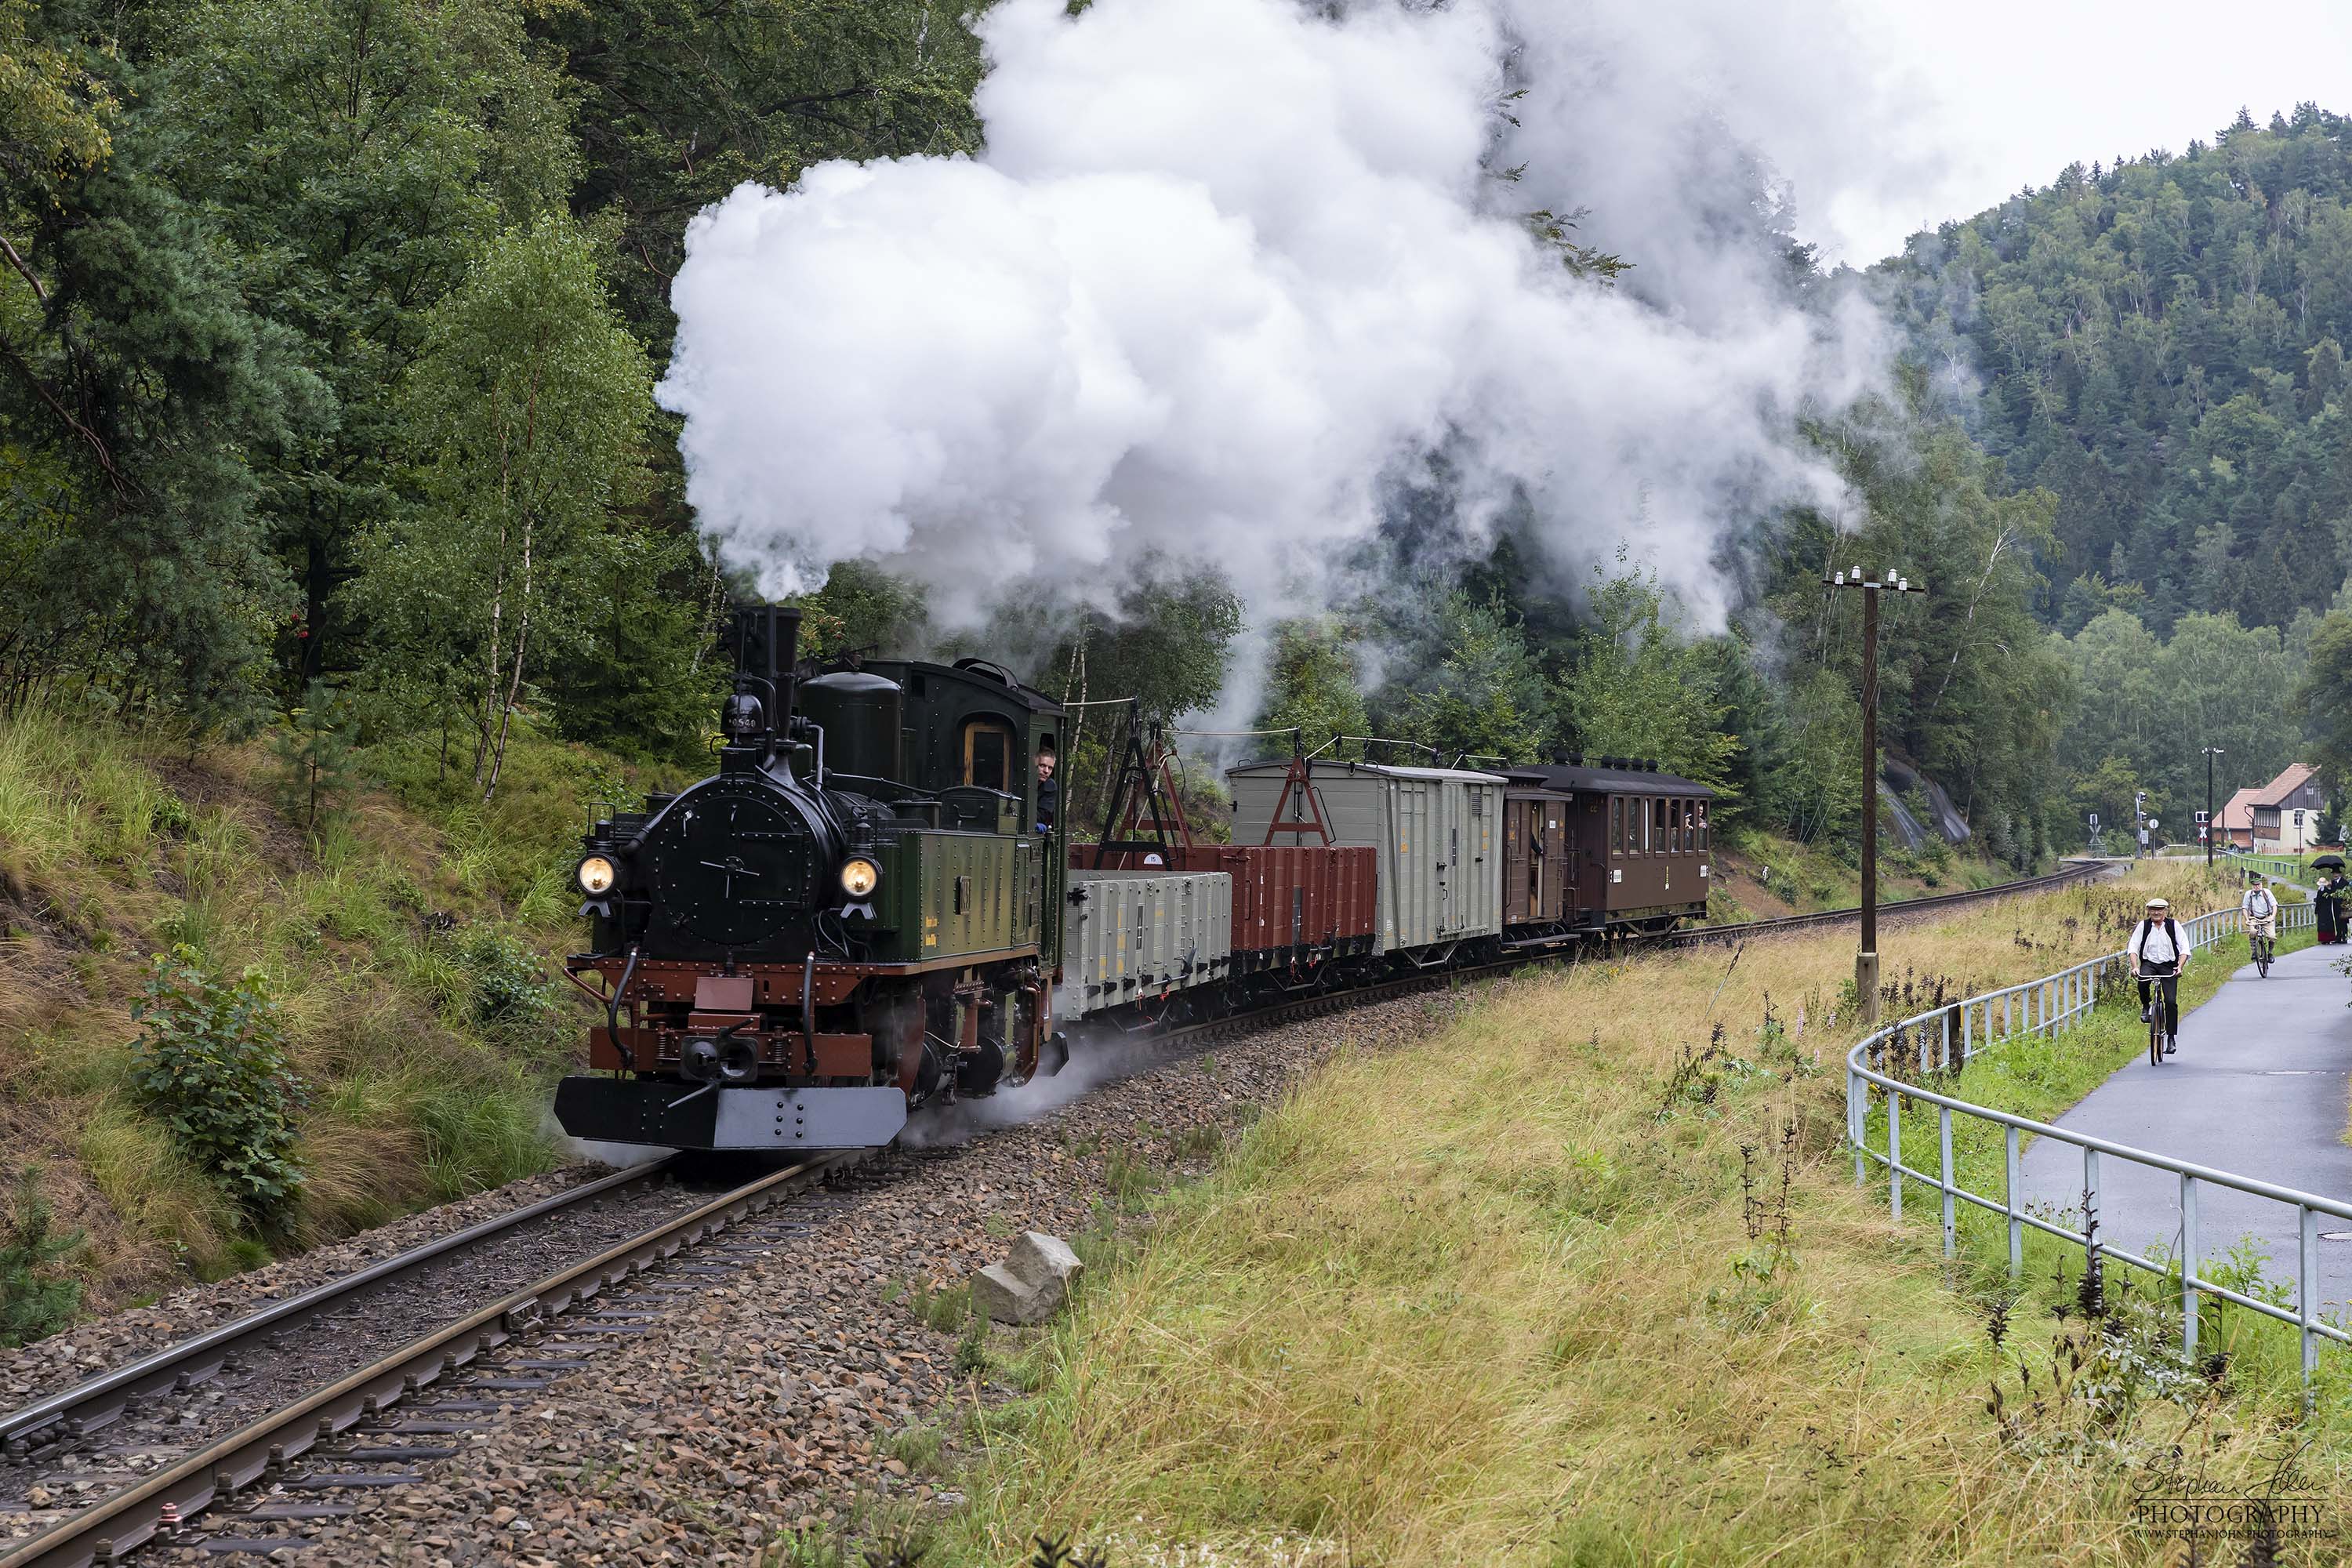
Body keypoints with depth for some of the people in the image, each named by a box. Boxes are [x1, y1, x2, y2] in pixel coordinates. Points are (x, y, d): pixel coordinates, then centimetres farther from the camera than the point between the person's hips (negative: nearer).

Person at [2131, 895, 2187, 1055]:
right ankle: (2146, 1006, -2)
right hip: (2149, 963, 0)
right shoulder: (2143, 926, 0)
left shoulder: (2173, 926, -1)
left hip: (2168, 966, 0)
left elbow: (2184, 948, -4)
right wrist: (2135, 967, -19)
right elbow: (2133, 947, -4)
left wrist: (2180, 966, -20)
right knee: (2143, 981, -34)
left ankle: (2171, 1038, -1)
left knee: (2171, 1001, -10)